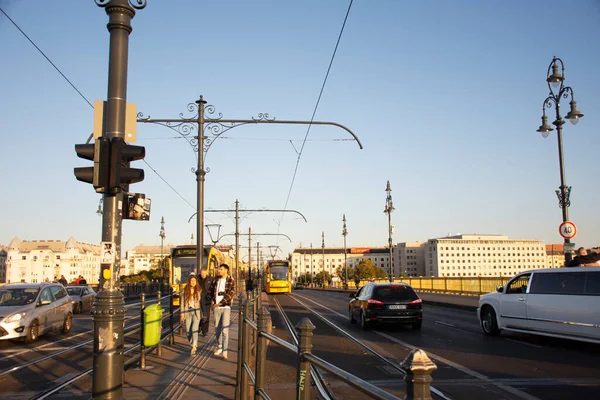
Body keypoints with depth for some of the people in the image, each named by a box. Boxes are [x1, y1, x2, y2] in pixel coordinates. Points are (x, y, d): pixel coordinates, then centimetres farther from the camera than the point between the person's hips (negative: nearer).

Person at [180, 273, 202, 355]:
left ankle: (193, 348, -10)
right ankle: (193, 344, 30)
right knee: (188, 331, 6)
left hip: (197, 311, -2)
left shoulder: (199, 290, 0)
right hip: (188, 312, 2)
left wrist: (202, 313, -1)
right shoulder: (185, 290, 3)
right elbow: (182, 302, 4)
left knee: (194, 329, -13)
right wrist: (182, 314, 0)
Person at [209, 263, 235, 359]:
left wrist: (218, 304, -16)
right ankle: (219, 347, 30)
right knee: (217, 329, 12)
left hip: (226, 307, -4)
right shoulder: (215, 281, 11)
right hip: (216, 308, 4)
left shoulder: (231, 282, -3)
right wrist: (212, 303, -2)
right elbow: (211, 292, 16)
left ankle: (224, 352, -11)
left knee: (225, 330, -10)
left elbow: (229, 295, -11)